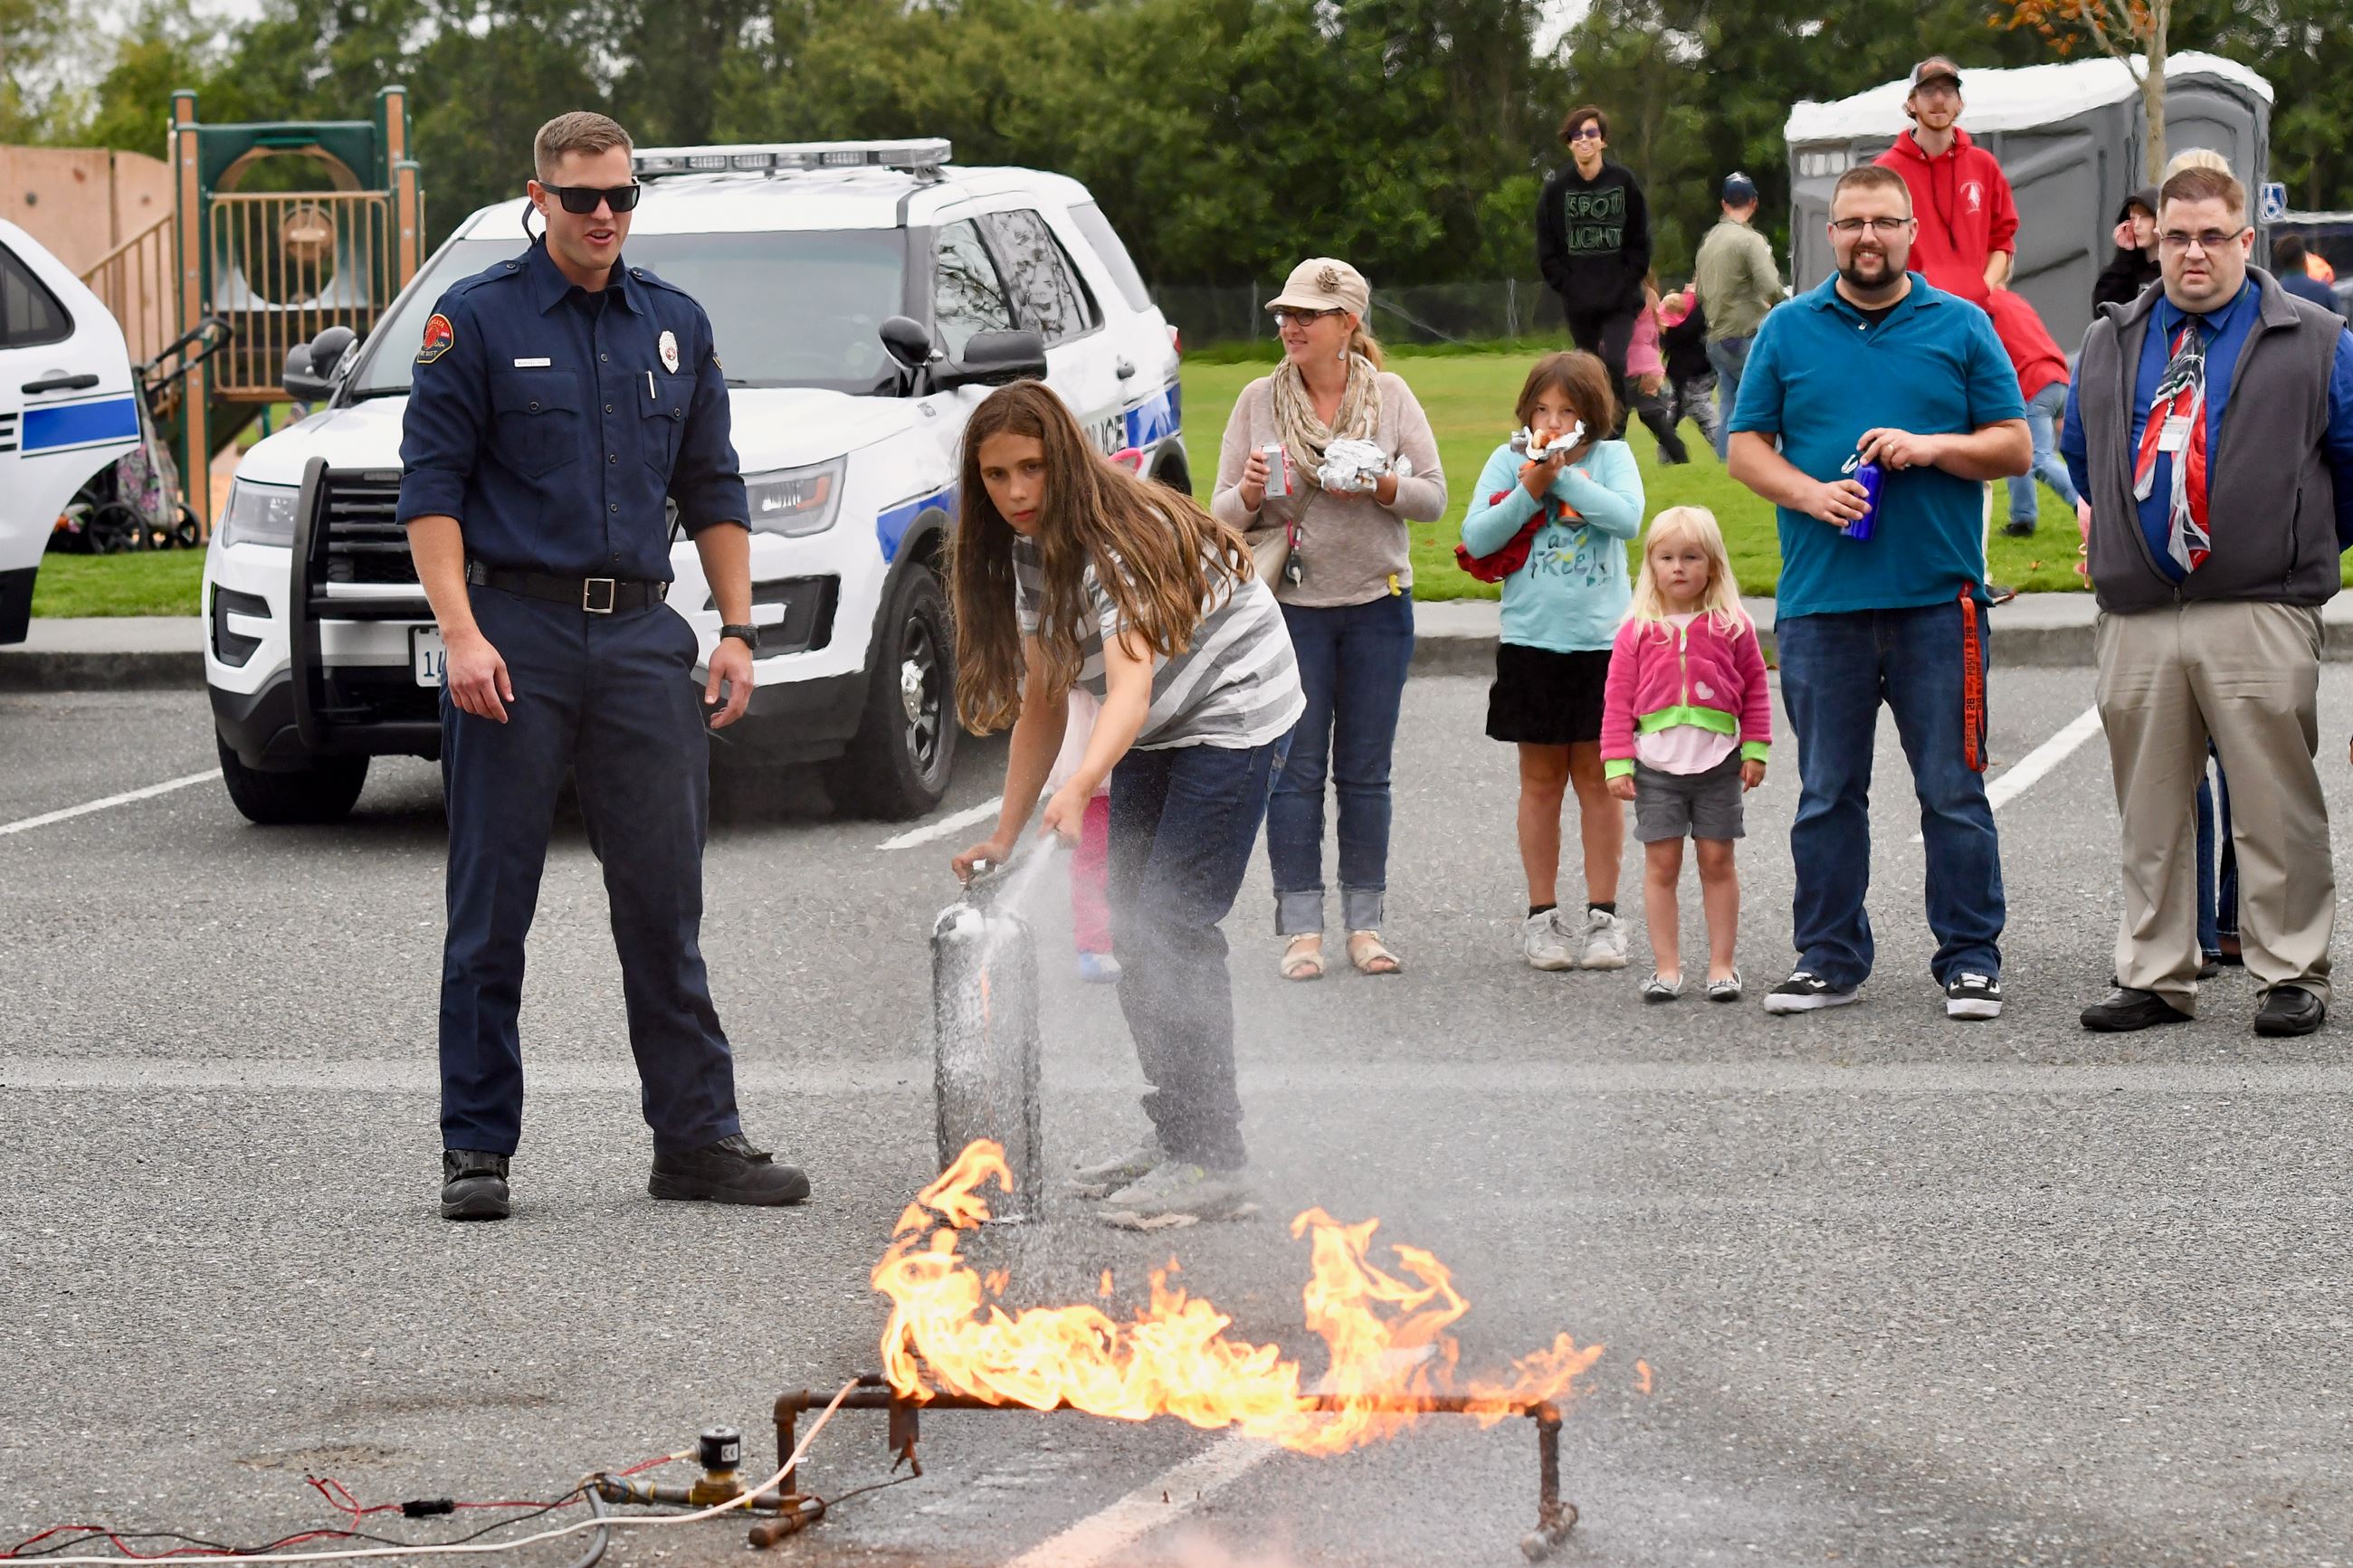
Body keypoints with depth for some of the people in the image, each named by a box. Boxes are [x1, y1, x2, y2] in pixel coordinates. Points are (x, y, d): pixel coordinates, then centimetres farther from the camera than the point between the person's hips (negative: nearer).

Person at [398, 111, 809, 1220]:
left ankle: (699, 1137, 9)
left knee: (665, 901, 5)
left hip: (641, 632, 4)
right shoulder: (477, 320, 0)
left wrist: (737, 631, 8)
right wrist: (462, 635, -15)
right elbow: (431, 487, -5)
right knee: (492, 907, 1)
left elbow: (712, 491, 17)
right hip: (517, 636, -4)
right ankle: (475, 1148, 6)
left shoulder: (675, 326, 13)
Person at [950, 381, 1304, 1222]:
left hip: (1232, 713, -9)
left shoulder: (1119, 539, -27)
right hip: (1155, 736, 9)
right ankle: (1173, 1135, 19)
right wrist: (1005, 837, 0)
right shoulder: (1028, 551, 0)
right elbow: (1043, 704, 4)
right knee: (1133, 929, 7)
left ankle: (1213, 1160, -14)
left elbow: (1131, 688, -39)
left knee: (1171, 928, -16)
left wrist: (1079, 789, -55)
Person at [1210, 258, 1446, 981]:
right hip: (1291, 604, 0)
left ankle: (1365, 924, 11)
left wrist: (1379, 486, -17)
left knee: (1366, 771, 5)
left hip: (1378, 603, 0)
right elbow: (1223, 513, 3)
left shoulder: (1390, 395, 2)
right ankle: (1301, 928, 1)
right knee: (1296, 768, -2)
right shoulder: (1259, 400, 2)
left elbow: (1434, 496, 0)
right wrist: (1250, 494, -19)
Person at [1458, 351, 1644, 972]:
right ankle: (1542, 915, 13)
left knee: (1598, 777, 4)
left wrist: (1563, 477, -16)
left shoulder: (1612, 457, 2)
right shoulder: (1508, 461, 3)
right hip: (1531, 642, 1)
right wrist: (1530, 491, -14)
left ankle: (1602, 914, 10)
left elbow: (1628, 518, -15)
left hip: (1602, 641, -1)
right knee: (1541, 780, 6)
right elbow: (1476, 537, -5)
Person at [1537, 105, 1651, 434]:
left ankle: (1615, 437, -12)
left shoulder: (1624, 182, 1)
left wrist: (1625, 284, -6)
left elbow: (1640, 243, 3)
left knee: (1613, 364, -21)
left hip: (1620, 303, -2)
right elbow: (1546, 251, 5)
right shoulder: (1556, 189, 3)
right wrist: (1568, 286, -6)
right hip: (1578, 305, 2)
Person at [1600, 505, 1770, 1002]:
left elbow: (1755, 690, 7)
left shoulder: (1731, 626, 1)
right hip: (1656, 765, 0)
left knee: (1717, 861, 5)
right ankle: (1666, 967, 7)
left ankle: (1722, 965, 11)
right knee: (1661, 865, 1)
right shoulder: (1638, 630, 2)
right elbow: (1619, 700, 2)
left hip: (1717, 761, 0)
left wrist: (1755, 751, 2)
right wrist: (1617, 763, -3)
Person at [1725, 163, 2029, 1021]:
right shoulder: (1788, 331, 10)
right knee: (1827, 792, 7)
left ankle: (1970, 958, 6)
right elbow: (1746, 449, 8)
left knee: (1954, 789, 0)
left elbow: (2015, 446, 6)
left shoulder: (1961, 327, 7)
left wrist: (1932, 446, -11)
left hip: (1938, 597, -1)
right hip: (1820, 598, 1)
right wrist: (1810, 493, -10)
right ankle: (1829, 957, 14)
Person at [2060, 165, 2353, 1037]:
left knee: (2275, 809, -3)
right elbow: (2080, 453, 26)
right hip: (2137, 619, 4)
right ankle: (2154, 975, 14)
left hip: (2260, 615, -4)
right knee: (2149, 810, 7)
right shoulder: (2109, 345, 15)